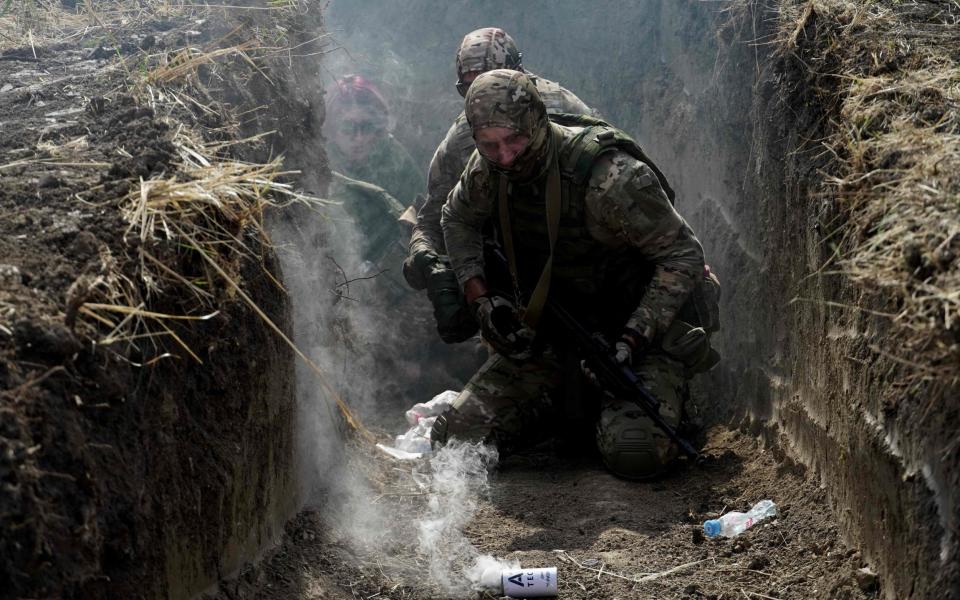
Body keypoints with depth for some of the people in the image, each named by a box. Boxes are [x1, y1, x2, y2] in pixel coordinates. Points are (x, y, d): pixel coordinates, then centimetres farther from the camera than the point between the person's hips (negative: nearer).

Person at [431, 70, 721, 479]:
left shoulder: (613, 178, -29)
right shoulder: (487, 171, -10)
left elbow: (683, 257, -22)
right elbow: (458, 221, 11)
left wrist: (632, 340, -29)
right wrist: (481, 298, -4)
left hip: (637, 327, -5)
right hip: (549, 332, 5)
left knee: (635, 454, -27)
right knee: (456, 439, -6)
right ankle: (563, 402, 20)